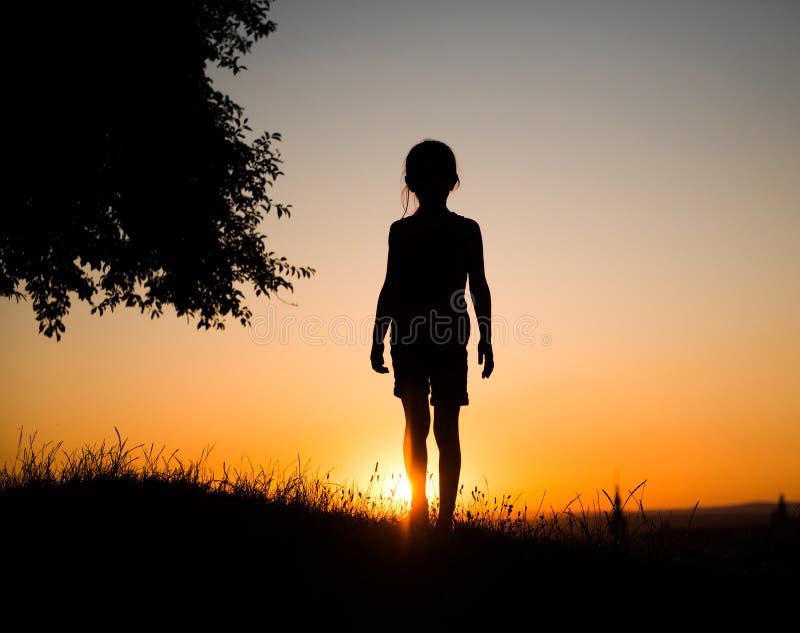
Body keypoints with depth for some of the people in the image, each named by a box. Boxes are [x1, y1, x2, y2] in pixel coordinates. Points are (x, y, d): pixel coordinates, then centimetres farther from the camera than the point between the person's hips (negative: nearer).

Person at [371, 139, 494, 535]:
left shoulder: (466, 230, 7)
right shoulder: (400, 231, 10)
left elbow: (479, 287, 8)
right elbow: (390, 289, 13)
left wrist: (485, 338, 1)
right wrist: (378, 339, 9)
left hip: (449, 337, -1)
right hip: (408, 336, 1)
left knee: (445, 426, -3)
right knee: (417, 421, -5)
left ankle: (445, 516, -1)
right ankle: (420, 507, 1)